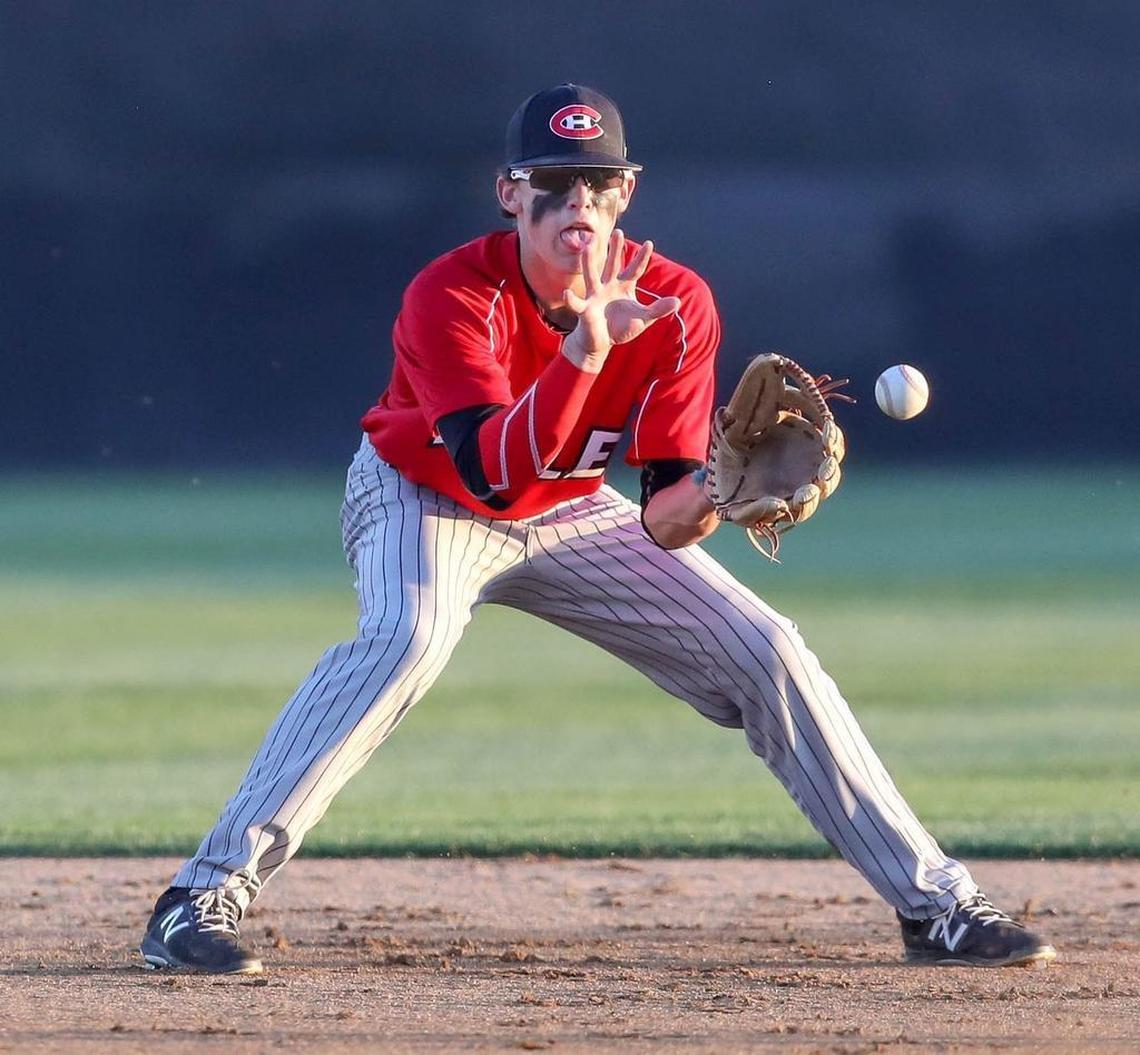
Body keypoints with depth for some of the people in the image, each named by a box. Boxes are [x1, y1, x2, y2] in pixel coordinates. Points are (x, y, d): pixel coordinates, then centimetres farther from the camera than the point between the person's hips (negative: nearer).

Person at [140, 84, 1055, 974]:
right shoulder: (452, 297, -29)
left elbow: (664, 520, -18)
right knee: (408, 636, -36)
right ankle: (206, 897, -37)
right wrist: (584, 349, -51)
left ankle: (933, 901, 7)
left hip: (570, 513, 5)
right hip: (423, 495, -4)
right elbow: (494, 476, -42)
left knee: (766, 653, -5)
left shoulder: (676, 306, -19)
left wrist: (702, 496, -41)